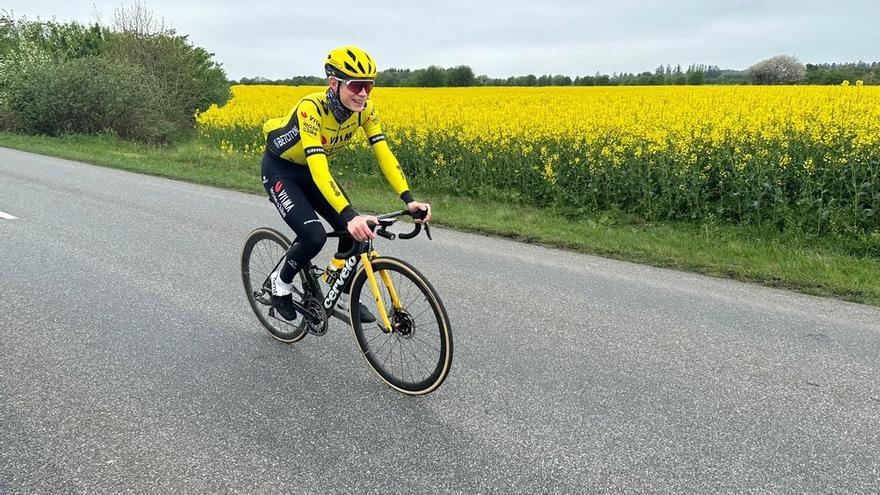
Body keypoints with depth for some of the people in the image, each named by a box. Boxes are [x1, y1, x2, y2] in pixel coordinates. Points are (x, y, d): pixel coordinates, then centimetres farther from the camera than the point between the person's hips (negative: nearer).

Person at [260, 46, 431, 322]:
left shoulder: (365, 109, -18)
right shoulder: (311, 108, -36)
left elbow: (384, 154, -21)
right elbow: (318, 169, -46)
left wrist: (409, 199, -35)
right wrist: (350, 215, -57)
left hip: (311, 171, 6)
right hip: (280, 169, -6)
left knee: (355, 230, -8)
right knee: (314, 236, -23)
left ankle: (344, 296, 15)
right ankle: (281, 281, 8)